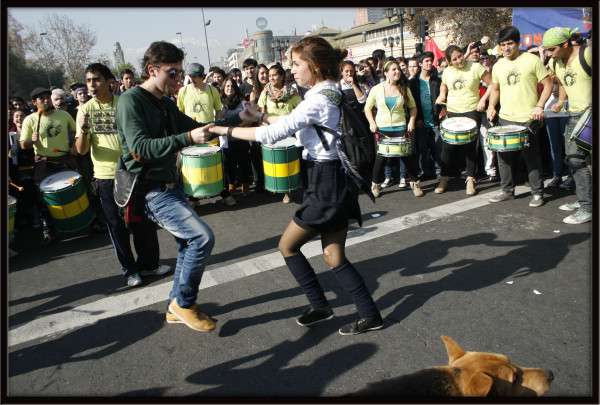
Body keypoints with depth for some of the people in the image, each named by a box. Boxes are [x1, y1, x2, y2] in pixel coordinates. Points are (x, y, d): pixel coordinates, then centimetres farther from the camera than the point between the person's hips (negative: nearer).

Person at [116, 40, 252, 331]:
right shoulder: (131, 101, -13)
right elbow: (141, 148, -25)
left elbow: (197, 129, 18)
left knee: (188, 244, 14)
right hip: (151, 191, -10)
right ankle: (184, 302, 3)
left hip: (171, 186, 10)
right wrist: (187, 138, -33)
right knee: (202, 237, -19)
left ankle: (176, 308, 32)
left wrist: (238, 118, 9)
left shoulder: (165, 104, 13)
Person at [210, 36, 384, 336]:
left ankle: (320, 306, 21)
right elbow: (291, 123, 21)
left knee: (287, 245, 9)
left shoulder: (319, 99, -18)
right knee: (334, 258, 14)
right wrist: (262, 115, 17)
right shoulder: (332, 93, 12)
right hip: (337, 179, 10)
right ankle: (370, 314, 21)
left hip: (326, 183, -9)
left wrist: (226, 130, -12)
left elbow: (273, 134, -21)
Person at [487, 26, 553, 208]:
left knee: (532, 157, 1)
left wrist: (539, 106, -13)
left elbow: (548, 85, -1)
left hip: (527, 120, -4)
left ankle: (537, 193, 13)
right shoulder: (498, 66, 10)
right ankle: (507, 191, 21)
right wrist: (492, 107, 6)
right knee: (504, 156, 7)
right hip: (504, 118, 5)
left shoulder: (532, 60, -4)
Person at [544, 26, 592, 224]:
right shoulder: (555, 63, 7)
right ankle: (582, 200, 27)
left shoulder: (587, 55, -16)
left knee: (578, 159, -11)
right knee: (573, 158, 12)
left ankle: (587, 209, -4)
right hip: (573, 115, 8)